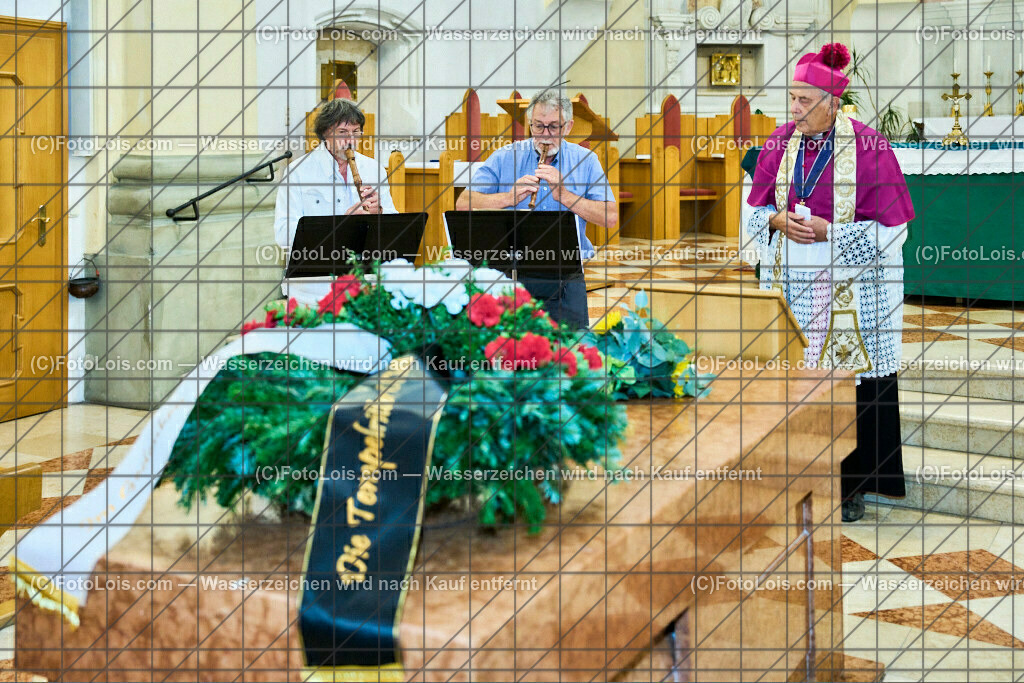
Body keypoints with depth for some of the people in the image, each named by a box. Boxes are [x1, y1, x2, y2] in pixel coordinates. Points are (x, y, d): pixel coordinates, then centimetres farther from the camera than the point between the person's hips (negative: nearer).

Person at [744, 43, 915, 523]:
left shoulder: (868, 147, -9)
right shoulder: (779, 143, 4)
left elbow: (891, 230, -7)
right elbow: (755, 210, 13)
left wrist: (828, 231, -17)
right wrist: (778, 221, -9)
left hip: (851, 293, -4)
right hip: (790, 285, 4)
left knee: (852, 383, 0)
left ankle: (852, 486, 12)